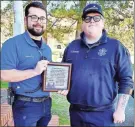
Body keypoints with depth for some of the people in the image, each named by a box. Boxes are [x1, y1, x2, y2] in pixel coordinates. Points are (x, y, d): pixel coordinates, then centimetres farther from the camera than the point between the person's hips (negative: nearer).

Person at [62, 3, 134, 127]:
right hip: (75, 112, 4)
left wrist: (120, 110, -8)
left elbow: (126, 81, -5)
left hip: (103, 114, -4)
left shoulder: (116, 47, -5)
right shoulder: (72, 46, 7)